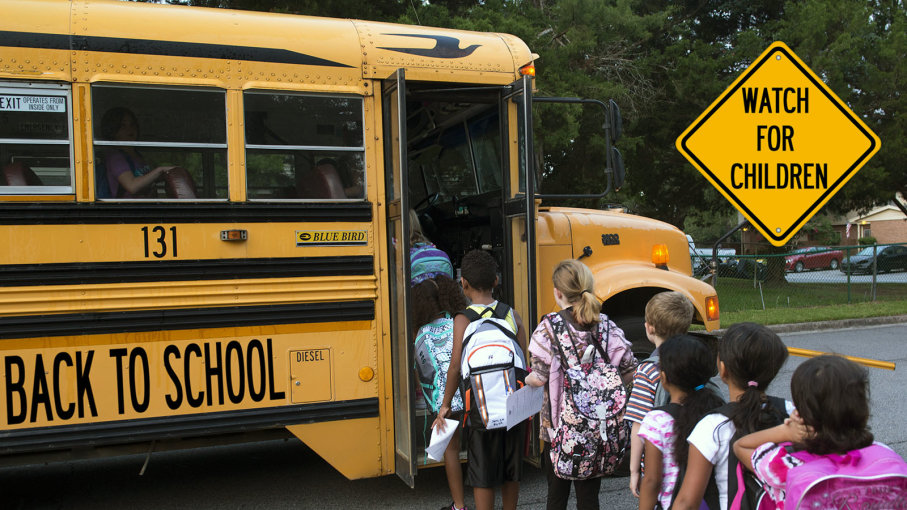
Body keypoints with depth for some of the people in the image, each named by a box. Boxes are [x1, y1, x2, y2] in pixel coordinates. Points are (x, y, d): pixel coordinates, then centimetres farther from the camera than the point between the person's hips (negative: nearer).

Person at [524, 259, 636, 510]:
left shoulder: (549, 327, -13)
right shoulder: (606, 326, -3)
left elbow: (539, 378, -15)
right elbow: (630, 372, -4)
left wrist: (526, 379, 7)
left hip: (557, 426, -2)